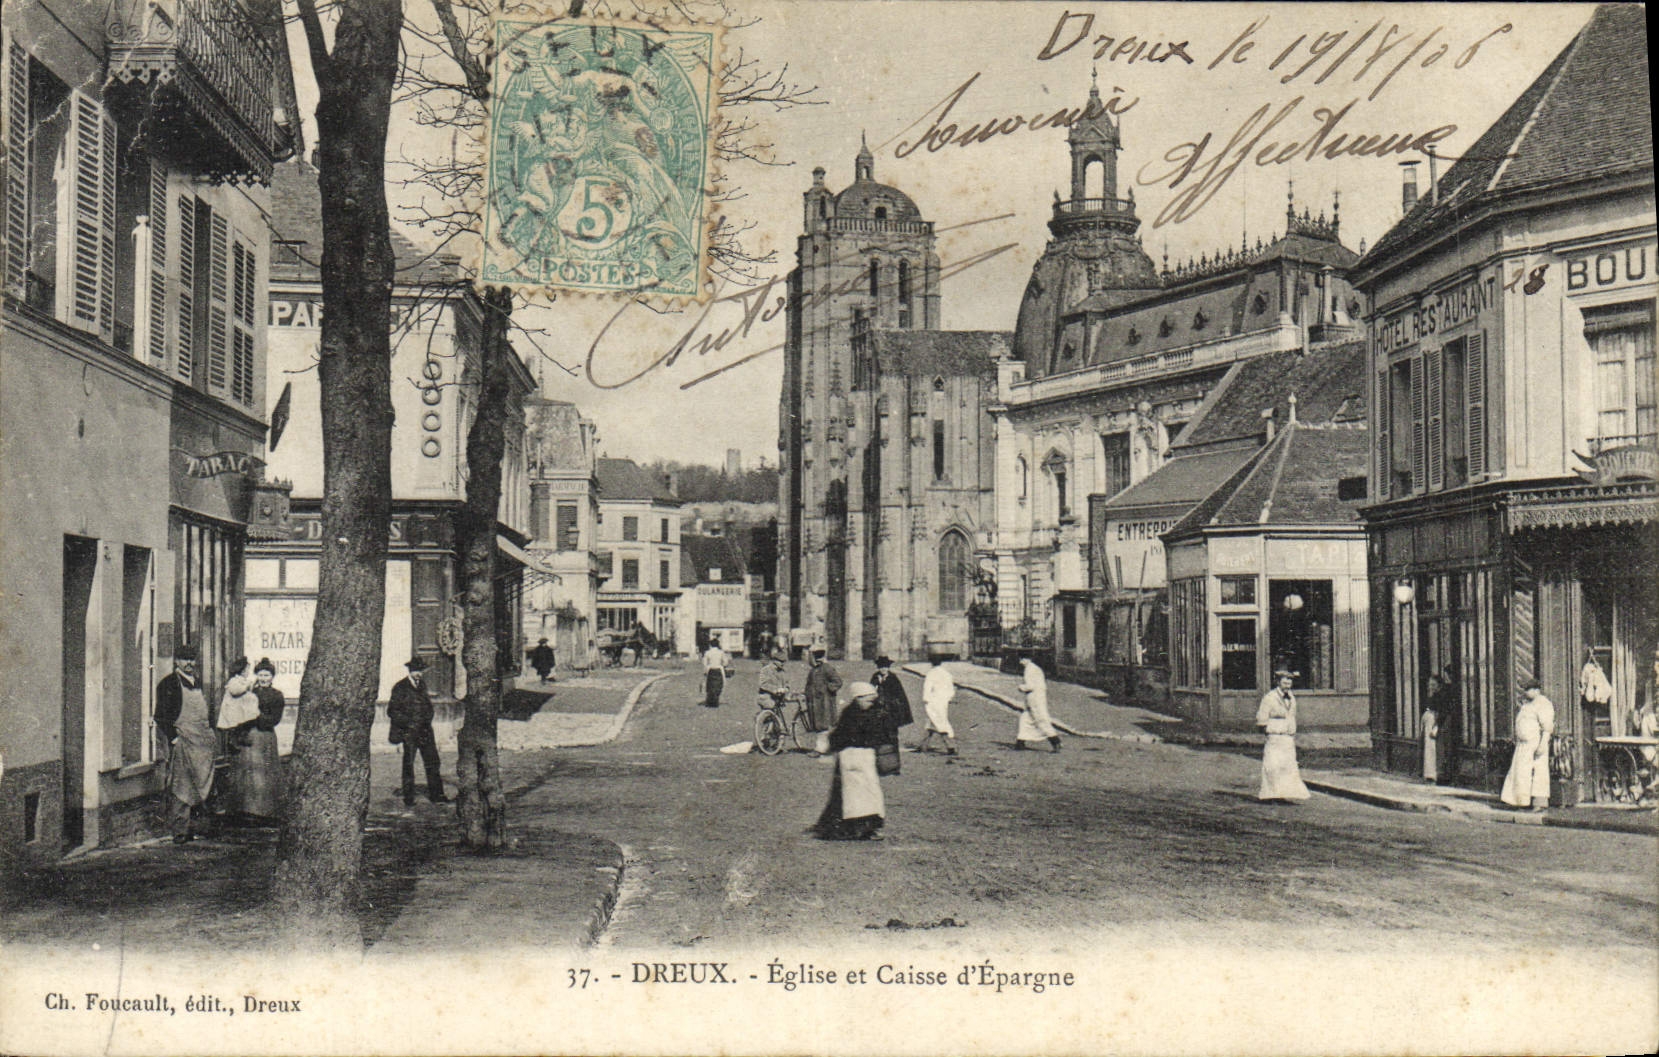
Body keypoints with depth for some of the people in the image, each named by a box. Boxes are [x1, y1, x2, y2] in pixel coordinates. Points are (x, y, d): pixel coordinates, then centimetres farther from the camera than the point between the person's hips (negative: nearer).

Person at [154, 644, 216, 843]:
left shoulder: (198, 683, 18)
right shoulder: (168, 684, -3)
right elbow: (161, 715, -7)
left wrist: (211, 733, 15)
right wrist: (173, 737, -15)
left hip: (202, 741, 7)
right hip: (181, 739, -7)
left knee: (202, 785, 7)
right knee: (180, 788, -7)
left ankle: (191, 826, 16)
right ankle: (179, 830, -6)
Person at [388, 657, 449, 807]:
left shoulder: (422, 685, 13)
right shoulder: (400, 688, -7)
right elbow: (392, 711, -8)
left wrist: (427, 721, 12)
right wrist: (408, 723, -15)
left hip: (425, 731, 6)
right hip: (409, 732, -6)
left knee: (432, 762, 3)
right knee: (408, 765, 1)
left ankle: (436, 795, 9)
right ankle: (408, 798, 9)